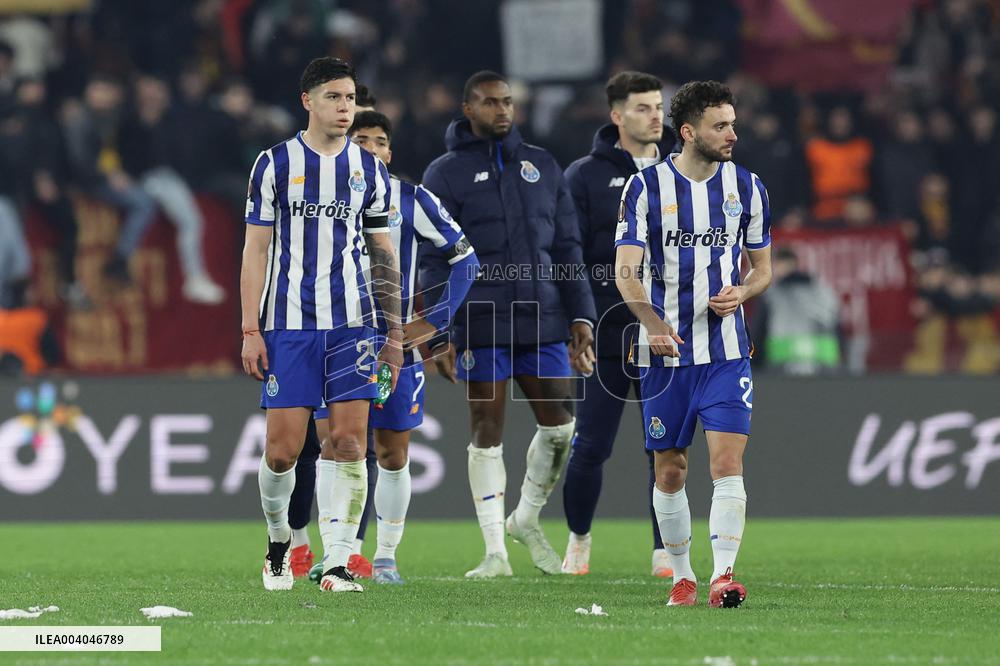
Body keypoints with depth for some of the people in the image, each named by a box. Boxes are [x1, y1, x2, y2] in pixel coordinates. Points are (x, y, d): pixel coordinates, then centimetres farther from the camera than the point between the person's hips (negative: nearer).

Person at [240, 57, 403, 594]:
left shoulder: (369, 169, 10)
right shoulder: (275, 164, 3)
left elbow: (384, 256, 14)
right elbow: (255, 251, 3)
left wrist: (394, 334, 10)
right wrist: (250, 331, -4)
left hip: (352, 325, 2)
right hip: (288, 326, -2)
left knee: (349, 444, -8)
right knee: (282, 450, -4)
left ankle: (337, 562, -6)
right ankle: (278, 539, 22)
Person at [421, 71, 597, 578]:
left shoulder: (542, 167, 14)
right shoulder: (446, 174, 3)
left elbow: (567, 247, 15)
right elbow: (434, 263, 0)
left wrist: (580, 316, 6)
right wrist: (437, 337, -7)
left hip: (542, 320, 3)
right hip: (480, 324, -3)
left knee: (560, 424, -1)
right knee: (487, 433, -1)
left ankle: (527, 519, 22)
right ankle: (495, 551, 3)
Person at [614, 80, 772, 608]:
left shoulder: (747, 187, 5)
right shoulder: (646, 187, -4)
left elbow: (762, 267, 14)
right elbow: (626, 272, -9)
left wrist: (741, 293, -9)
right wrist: (653, 322, -25)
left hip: (725, 351, 1)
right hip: (665, 348, -1)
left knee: (727, 461, -13)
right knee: (670, 471, 6)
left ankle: (722, 575, -17)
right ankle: (681, 576, 20)